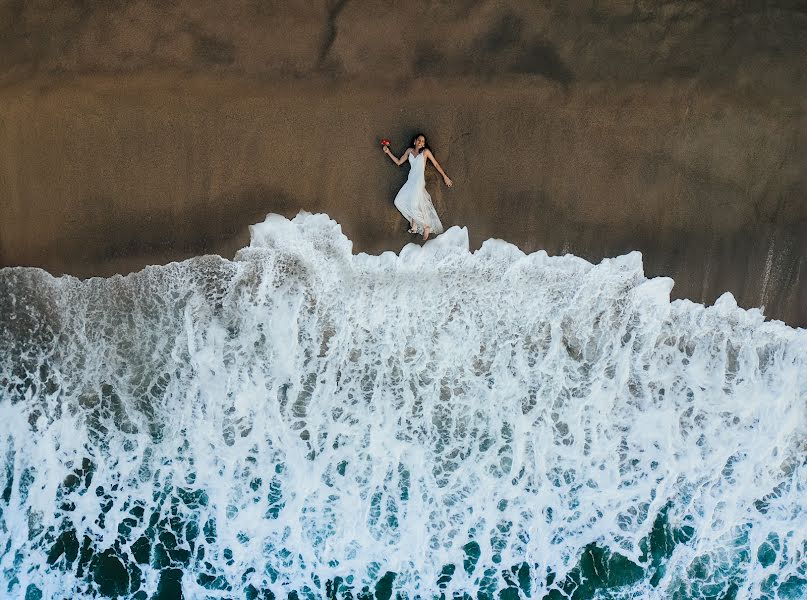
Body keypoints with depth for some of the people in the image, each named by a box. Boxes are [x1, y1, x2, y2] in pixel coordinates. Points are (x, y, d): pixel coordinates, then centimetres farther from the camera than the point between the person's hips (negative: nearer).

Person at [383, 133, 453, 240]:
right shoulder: (409, 151, 13)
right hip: (410, 181, 6)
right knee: (399, 201, -6)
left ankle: (426, 227, -2)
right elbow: (399, 162, 16)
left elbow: (436, 164, 4)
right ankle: (414, 222, 6)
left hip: (419, 181, -6)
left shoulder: (426, 151, 1)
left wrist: (445, 177, 5)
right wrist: (388, 152, 10)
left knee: (414, 205, -18)